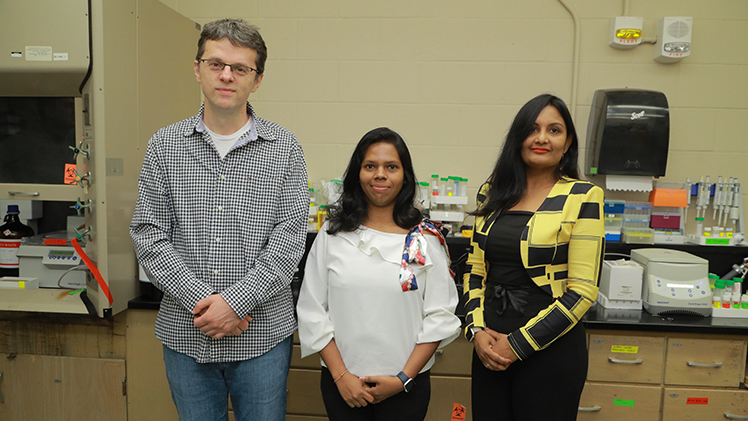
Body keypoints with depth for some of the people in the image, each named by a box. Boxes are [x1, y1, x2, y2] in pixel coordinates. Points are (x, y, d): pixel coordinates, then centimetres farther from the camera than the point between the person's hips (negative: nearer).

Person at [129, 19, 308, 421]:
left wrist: (235, 302, -16)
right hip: (185, 333, 2)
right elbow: (148, 236, -2)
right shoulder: (164, 146, 2)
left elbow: (289, 239, -9)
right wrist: (200, 299, -13)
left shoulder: (283, 148, -3)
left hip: (262, 333, -1)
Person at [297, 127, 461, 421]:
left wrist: (404, 378, -9)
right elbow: (312, 310, -1)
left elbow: (440, 315, -4)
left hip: (407, 383, -1)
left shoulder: (425, 239, -4)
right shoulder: (332, 234, -2)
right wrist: (341, 375, -6)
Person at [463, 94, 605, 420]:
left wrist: (518, 344, -12)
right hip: (489, 346, 4)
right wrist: (476, 329, -5)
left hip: (550, 349, -4)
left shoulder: (582, 196, -8)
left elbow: (582, 290, -12)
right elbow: (474, 269, 9)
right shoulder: (492, 194, 6)